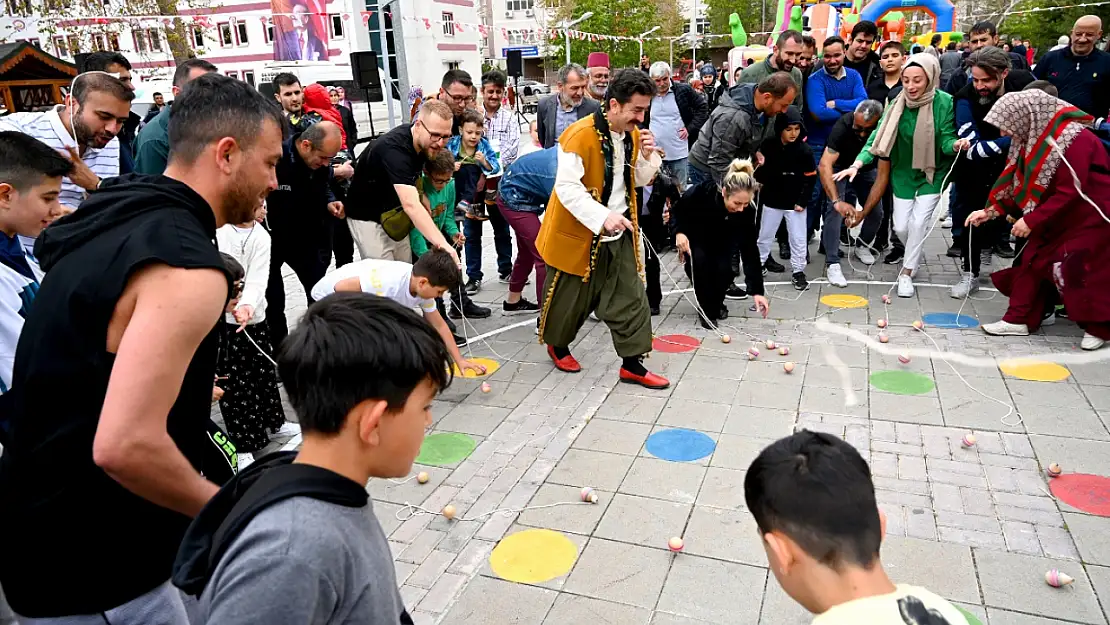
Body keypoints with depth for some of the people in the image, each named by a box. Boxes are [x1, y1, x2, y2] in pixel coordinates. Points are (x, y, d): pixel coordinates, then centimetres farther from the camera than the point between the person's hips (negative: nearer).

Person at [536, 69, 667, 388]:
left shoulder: (633, 135, 2)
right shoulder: (581, 134, -21)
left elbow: (638, 181, 12)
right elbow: (566, 187, -25)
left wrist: (647, 155, -8)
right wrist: (602, 217, -34)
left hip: (620, 233, 6)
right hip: (578, 233, -6)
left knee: (631, 299, 5)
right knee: (570, 298, 11)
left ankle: (632, 364, 14)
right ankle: (556, 344, 38)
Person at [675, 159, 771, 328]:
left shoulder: (746, 211, -29)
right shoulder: (700, 193, -37)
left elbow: (750, 250, -26)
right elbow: (677, 208, -15)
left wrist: (756, 291, -29)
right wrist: (679, 231, -33)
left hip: (718, 242, 2)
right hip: (692, 237, -2)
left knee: (724, 271, -21)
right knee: (699, 261, -29)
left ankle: (717, 303, 12)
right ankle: (706, 310, -9)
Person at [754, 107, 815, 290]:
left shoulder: (804, 150, -11)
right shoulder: (768, 146, -10)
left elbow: (810, 178, -6)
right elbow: (760, 172, 4)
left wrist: (802, 201, -10)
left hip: (795, 203, -1)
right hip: (772, 200, 1)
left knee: (798, 238, 3)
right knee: (765, 235, 14)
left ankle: (798, 271, 15)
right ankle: (759, 262, 32)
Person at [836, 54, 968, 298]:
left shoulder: (944, 103, -20)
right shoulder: (897, 104, -13)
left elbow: (946, 139, -18)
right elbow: (878, 136, -16)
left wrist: (956, 144, -42)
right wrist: (858, 163, -30)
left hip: (932, 173, -3)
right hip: (904, 172, 3)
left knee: (918, 222, -9)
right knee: (901, 226, 6)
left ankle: (906, 273, 8)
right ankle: (915, 256, 38)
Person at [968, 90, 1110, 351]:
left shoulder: (1073, 139, -27)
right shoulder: (1034, 138, -1)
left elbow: (1069, 193, -28)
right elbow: (1018, 184, 5)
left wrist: (1031, 220, -25)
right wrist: (991, 211, -1)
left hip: (1088, 218, -8)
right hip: (1055, 219, 8)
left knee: (1078, 272, -4)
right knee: (1031, 260, 5)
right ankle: (1019, 319, 13)